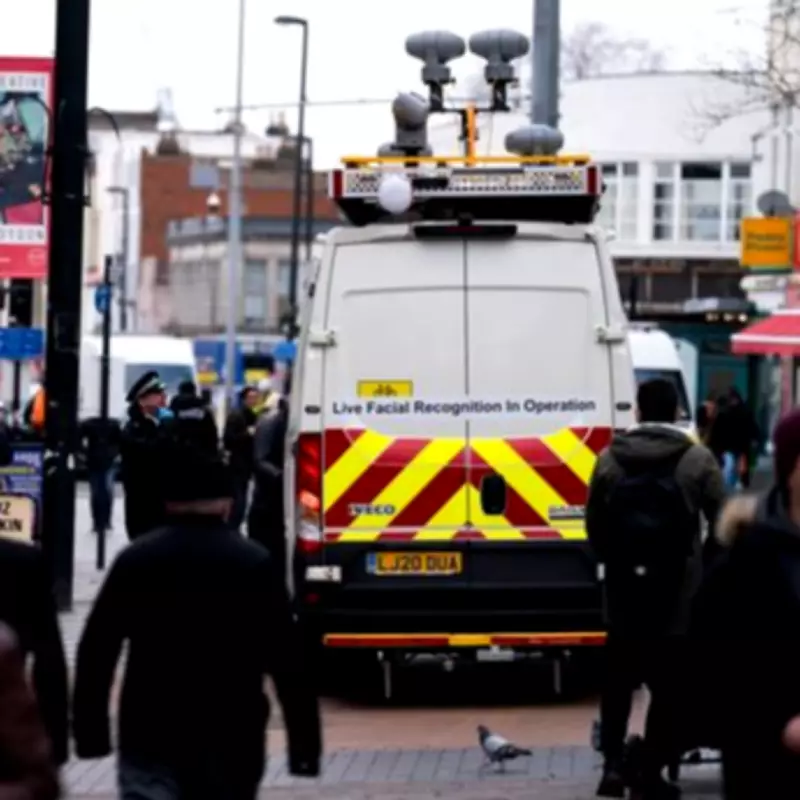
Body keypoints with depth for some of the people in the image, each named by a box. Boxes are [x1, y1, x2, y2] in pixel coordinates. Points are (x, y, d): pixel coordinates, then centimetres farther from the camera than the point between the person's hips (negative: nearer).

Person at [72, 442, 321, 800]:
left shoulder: (134, 560, 1)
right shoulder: (254, 564, -5)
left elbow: (96, 651, 4)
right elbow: (288, 662, -7)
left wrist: (90, 732, 12)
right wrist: (305, 744, -2)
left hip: (148, 737, 0)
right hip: (231, 737, 0)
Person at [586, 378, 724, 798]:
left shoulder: (609, 459, 0)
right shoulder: (698, 460, -7)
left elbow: (594, 525, 6)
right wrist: (707, 567, 13)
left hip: (624, 591, 2)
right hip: (678, 591, -2)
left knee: (619, 678, 16)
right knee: (666, 684, 7)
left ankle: (613, 764, 4)